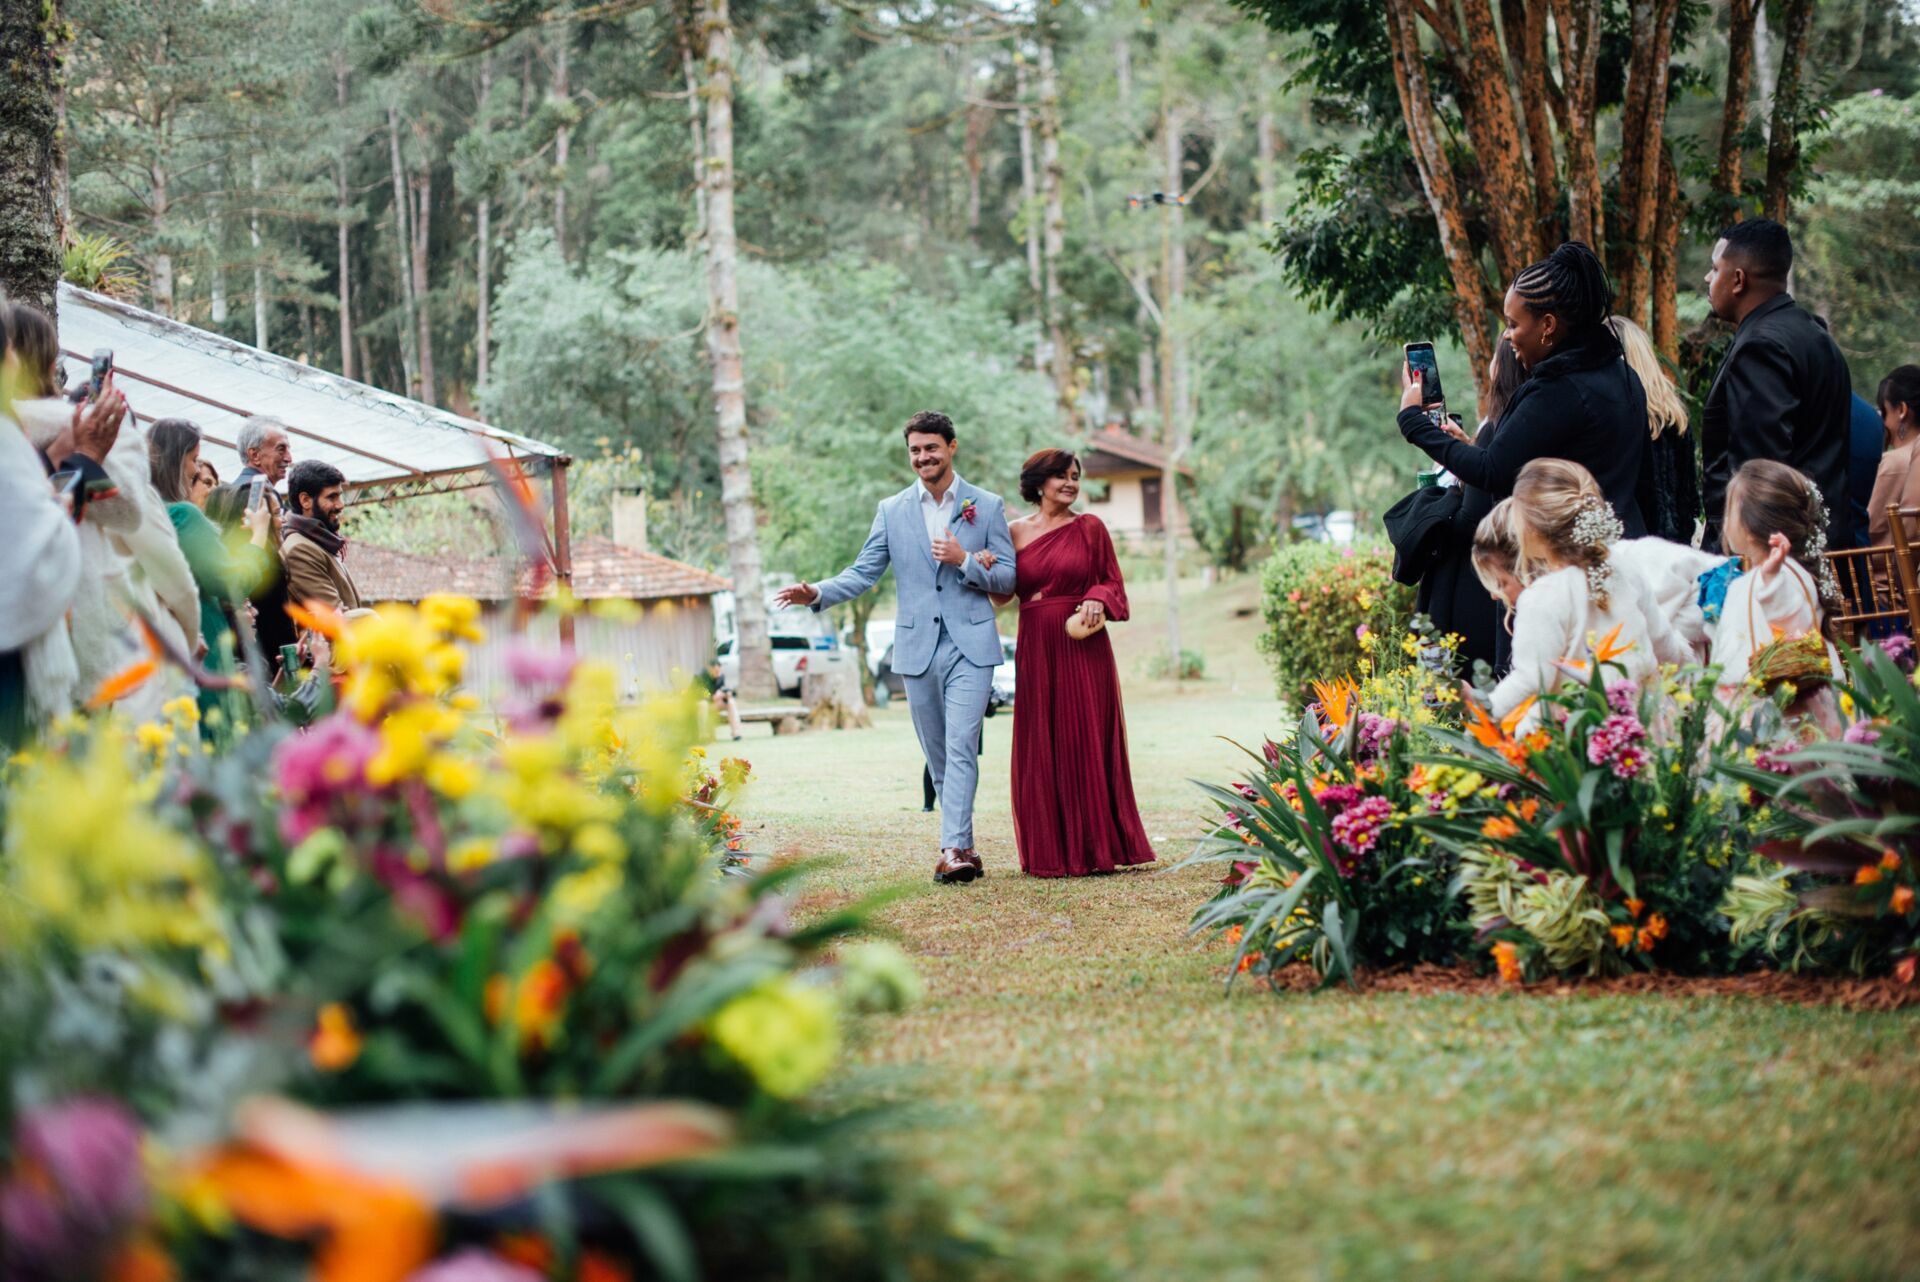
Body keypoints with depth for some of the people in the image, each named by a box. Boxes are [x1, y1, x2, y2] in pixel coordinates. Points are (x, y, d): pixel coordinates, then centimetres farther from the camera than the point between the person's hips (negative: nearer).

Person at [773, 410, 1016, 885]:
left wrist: (964, 561, -13)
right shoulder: (892, 511, 10)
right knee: (937, 756, 7)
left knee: (960, 748, -15)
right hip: (918, 649, 3)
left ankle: (953, 848, -21)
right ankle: (963, 846, 17)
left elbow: (1008, 577, 4)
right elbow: (863, 573, 5)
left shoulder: (987, 506, 4)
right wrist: (817, 593, -12)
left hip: (971, 647, -3)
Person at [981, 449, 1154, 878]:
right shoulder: (1016, 532, 8)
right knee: (1041, 749, 1)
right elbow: (1001, 597, 7)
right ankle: (1049, 853, 6)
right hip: (1036, 648, 1)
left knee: (1089, 743, -1)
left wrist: (1098, 599, -13)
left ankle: (1094, 847, 5)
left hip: (1084, 647, -1)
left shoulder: (1090, 528, 5)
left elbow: (1113, 582, 7)